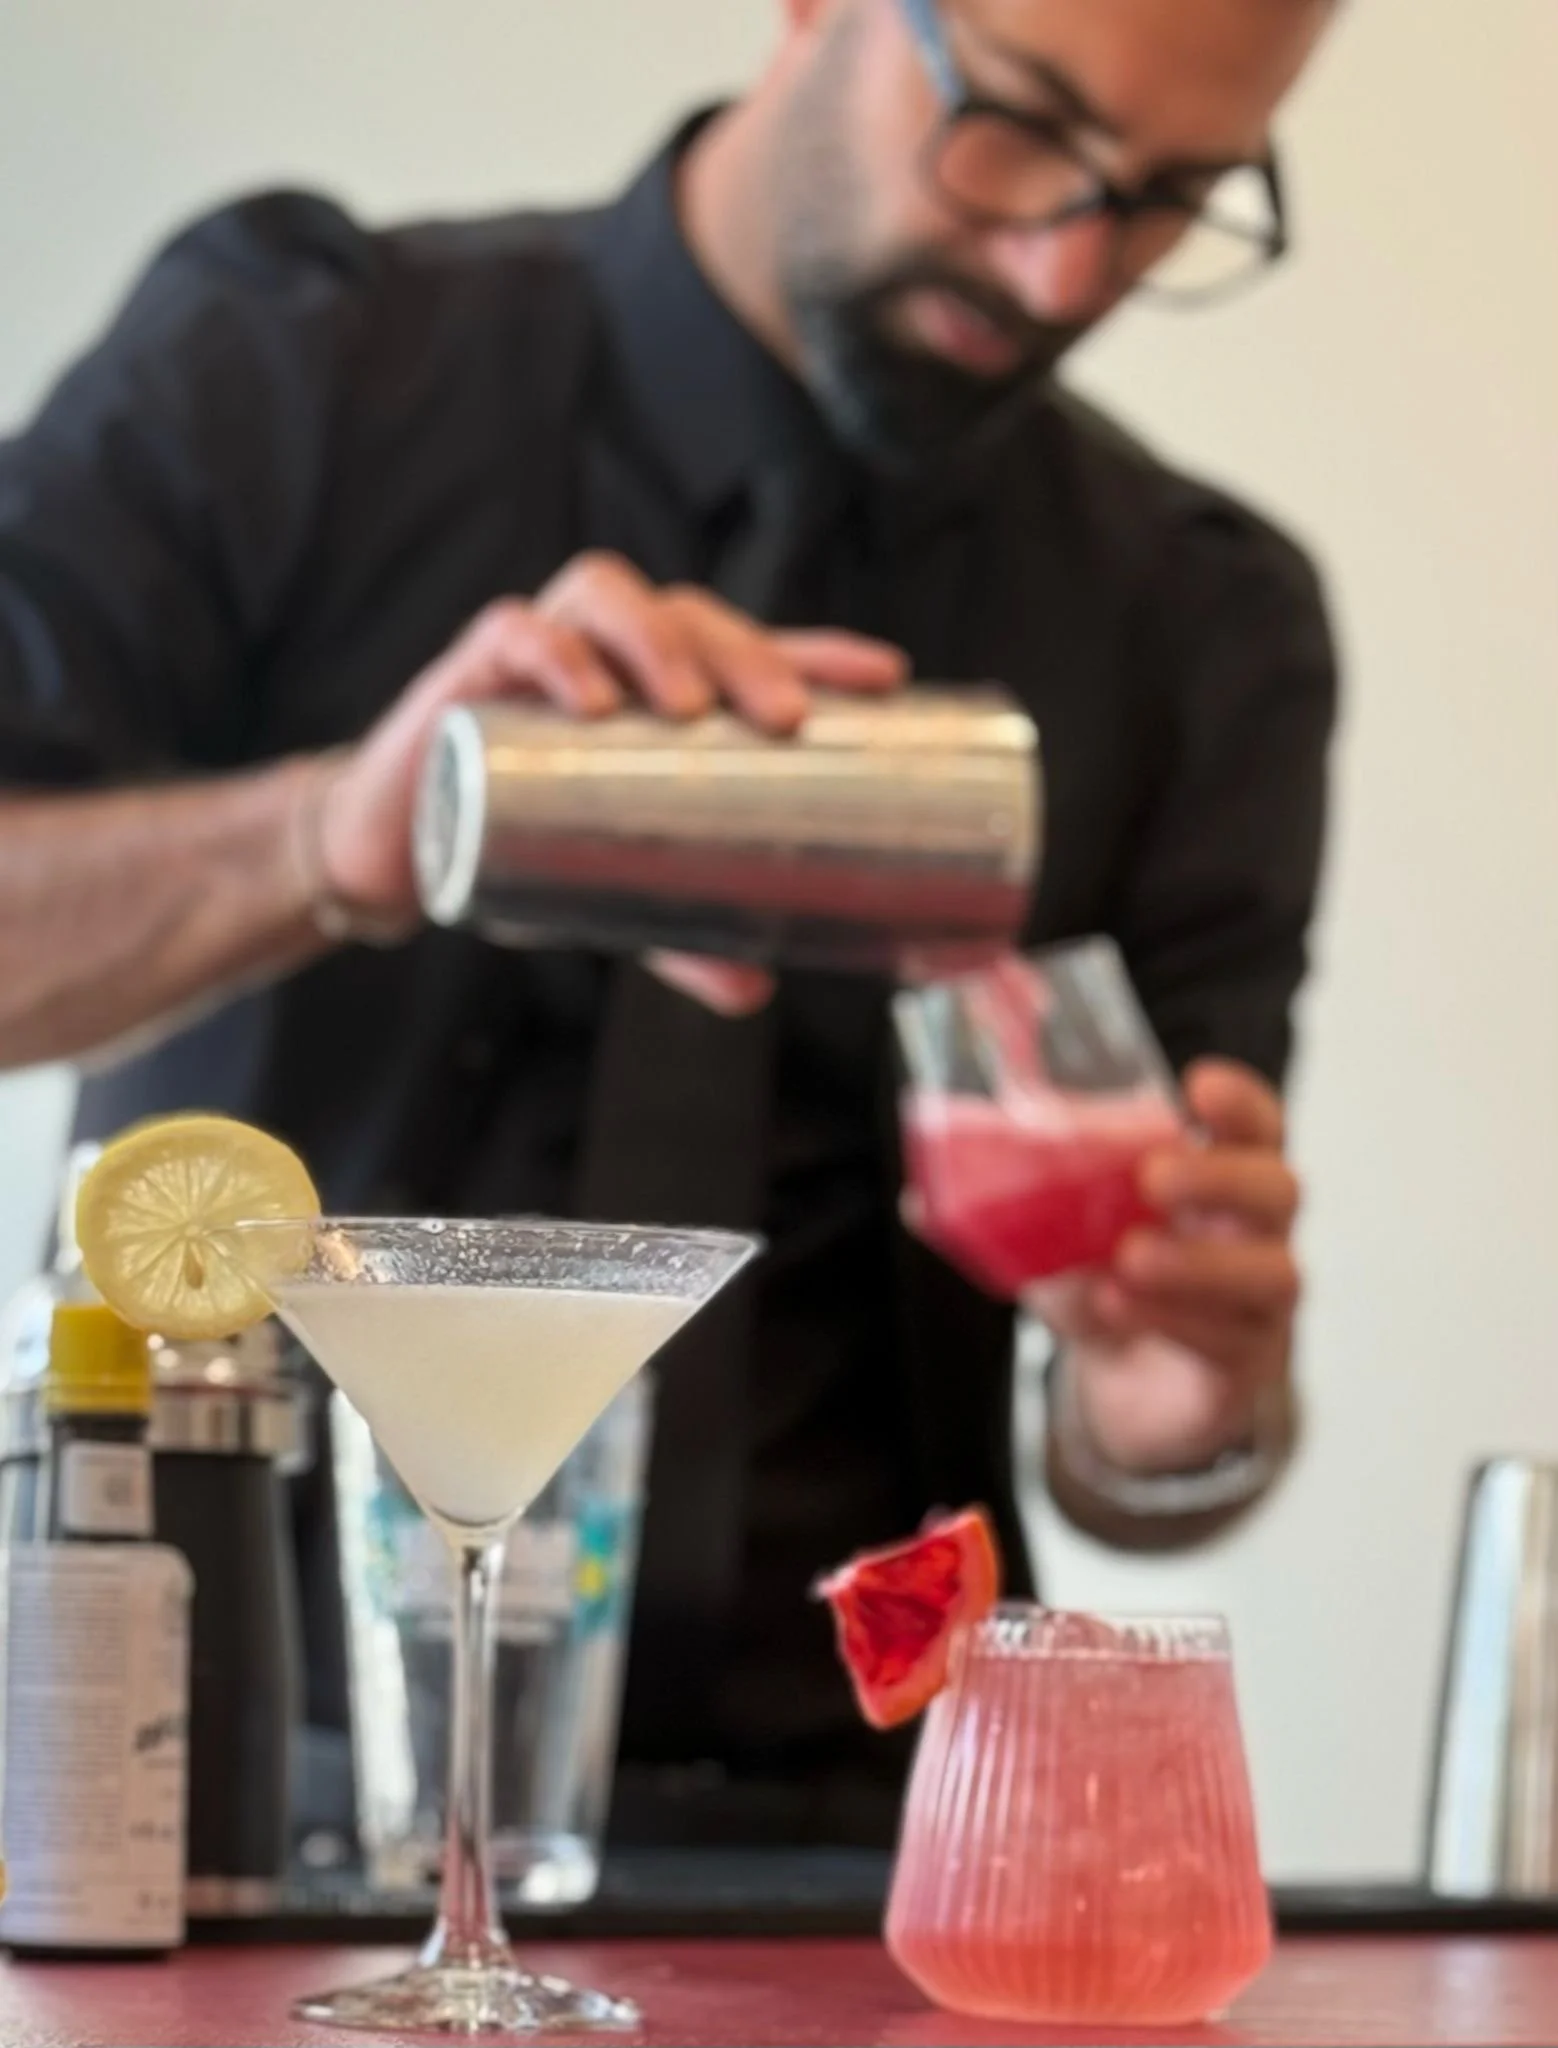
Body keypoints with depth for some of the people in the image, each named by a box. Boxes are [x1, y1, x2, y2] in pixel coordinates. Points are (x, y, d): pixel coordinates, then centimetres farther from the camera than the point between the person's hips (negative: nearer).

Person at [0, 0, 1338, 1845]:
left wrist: (1180, 1426, -16)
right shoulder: (293, 371, 2)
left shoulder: (1206, 634, 9)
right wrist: (336, 842, -25)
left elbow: (1131, 1466, 7)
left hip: (817, 1824, 2)